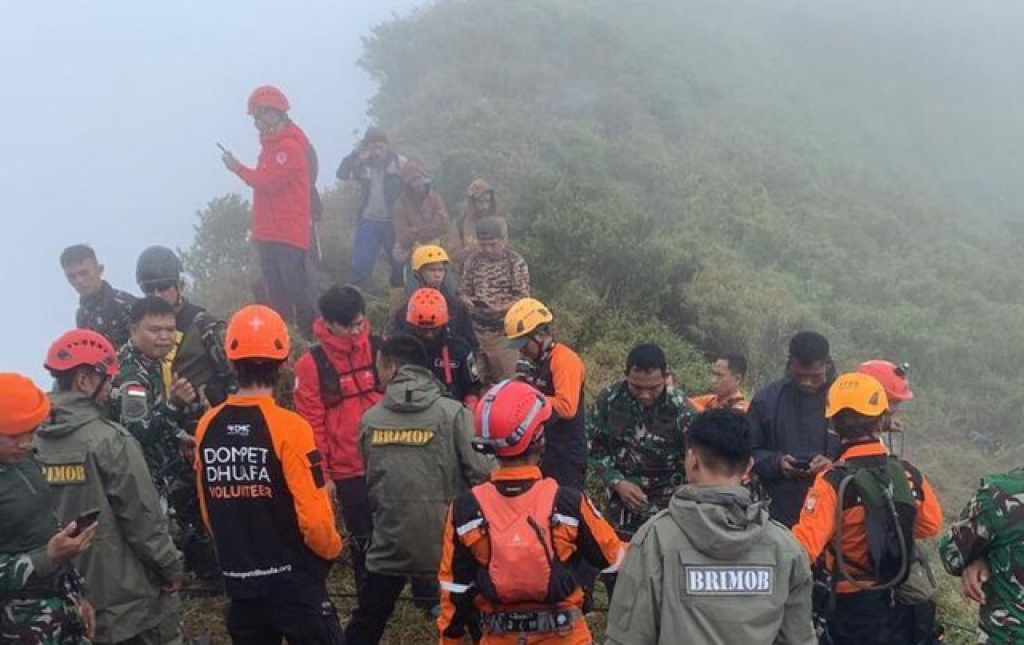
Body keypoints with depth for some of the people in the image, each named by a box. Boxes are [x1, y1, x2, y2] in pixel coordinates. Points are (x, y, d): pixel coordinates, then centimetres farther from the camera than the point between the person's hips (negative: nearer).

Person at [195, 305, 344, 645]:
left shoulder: (207, 426, -3)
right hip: (294, 580, -5)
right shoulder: (288, 426, -18)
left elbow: (208, 511, 6)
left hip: (239, 582, 5)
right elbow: (313, 517, -18)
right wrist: (332, 549, 2)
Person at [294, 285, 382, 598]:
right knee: (362, 539, 11)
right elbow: (312, 424, -6)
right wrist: (321, 474, -5)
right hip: (348, 470, -1)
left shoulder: (379, 349, -2)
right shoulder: (312, 364, -9)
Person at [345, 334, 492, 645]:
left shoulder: (370, 419, -1)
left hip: (390, 544, 2)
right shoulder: (453, 413, -11)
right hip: (447, 544, -2)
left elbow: (370, 481, 8)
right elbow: (481, 474, -15)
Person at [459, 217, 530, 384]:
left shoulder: (516, 262, -8)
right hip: (477, 331, 4)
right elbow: (465, 290, 11)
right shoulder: (472, 259, 5)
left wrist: (500, 308, -26)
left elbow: (523, 299, -10)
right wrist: (467, 300, -13)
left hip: (505, 333, -4)